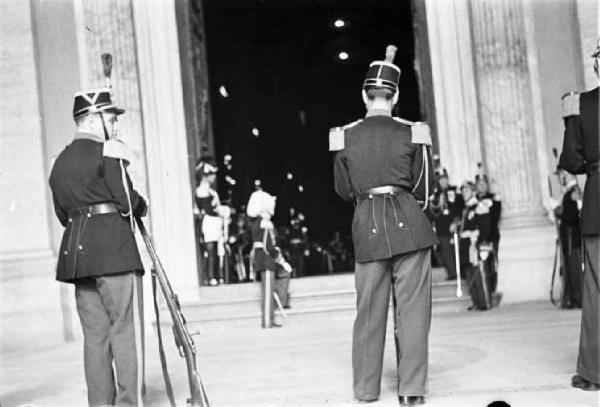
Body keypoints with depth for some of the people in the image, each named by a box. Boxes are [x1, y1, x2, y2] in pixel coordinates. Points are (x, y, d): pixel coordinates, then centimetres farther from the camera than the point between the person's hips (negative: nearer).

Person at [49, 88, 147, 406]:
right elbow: (127, 201, -10)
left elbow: (62, 214, 21)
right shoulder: (107, 152, -5)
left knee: (95, 335, 8)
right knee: (127, 331, -5)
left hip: (75, 253, 7)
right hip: (114, 251, -7)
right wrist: (142, 206, 9)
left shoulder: (59, 162, 19)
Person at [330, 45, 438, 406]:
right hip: (409, 224, -2)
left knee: (369, 309, 11)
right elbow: (425, 189, 2)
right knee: (413, 308, 4)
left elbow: (344, 191, 8)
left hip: (368, 226, 2)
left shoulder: (345, 137, 1)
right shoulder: (412, 133, -3)